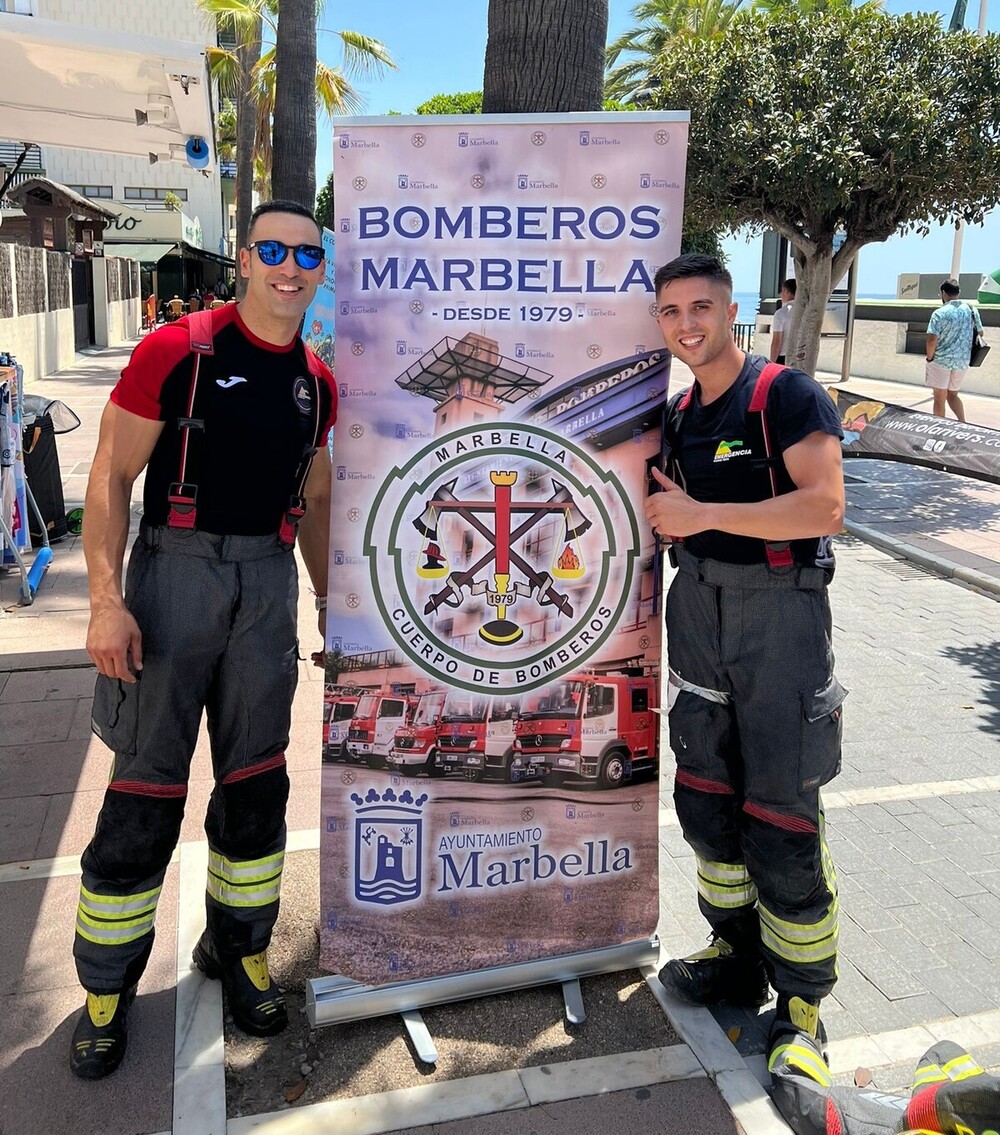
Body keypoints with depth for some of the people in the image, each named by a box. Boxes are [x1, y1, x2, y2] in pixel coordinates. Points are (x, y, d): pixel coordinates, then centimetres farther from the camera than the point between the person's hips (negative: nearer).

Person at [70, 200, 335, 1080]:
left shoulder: (317, 382, 9)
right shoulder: (177, 350, -6)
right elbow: (112, 476, -7)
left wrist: (332, 602, 16)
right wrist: (107, 599, -16)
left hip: (269, 579, 5)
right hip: (175, 569, -4)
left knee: (256, 778, 11)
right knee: (147, 784, 1)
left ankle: (238, 948, 30)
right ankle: (106, 984, 19)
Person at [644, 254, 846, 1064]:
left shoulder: (787, 394, -9)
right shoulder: (680, 415, 12)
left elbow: (824, 506, -20)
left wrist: (703, 513, -20)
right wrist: (654, 511, 2)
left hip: (780, 611, -7)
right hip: (699, 607, 7)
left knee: (780, 816, -2)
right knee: (705, 796, 13)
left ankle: (801, 1000, 16)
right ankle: (738, 955, 32)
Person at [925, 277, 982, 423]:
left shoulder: (940, 313, -13)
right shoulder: (971, 310, 4)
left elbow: (932, 340, -20)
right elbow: (980, 333, 13)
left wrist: (929, 357, -4)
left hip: (941, 360, -5)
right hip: (963, 362, 5)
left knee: (939, 399, 5)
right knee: (952, 395, 20)